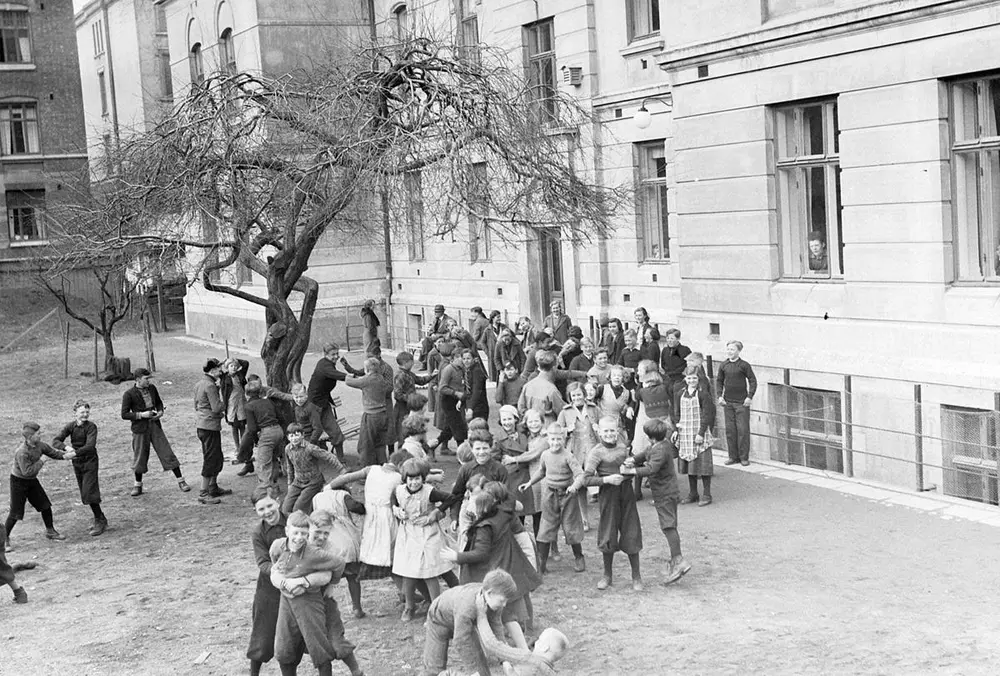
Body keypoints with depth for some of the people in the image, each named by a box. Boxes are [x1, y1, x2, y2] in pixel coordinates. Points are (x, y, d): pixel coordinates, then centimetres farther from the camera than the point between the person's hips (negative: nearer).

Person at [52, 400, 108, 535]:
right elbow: (56, 441, -11)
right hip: (77, 463, 5)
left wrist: (75, 453, -38)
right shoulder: (71, 427, -2)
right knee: (85, 495, 11)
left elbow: (90, 446, -26)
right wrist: (66, 447, -31)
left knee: (89, 493, -12)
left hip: (90, 462, -5)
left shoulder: (91, 427, -14)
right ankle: (100, 520, 25)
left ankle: (100, 521, -1)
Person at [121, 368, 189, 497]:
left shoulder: (152, 388, 4)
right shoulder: (129, 394, -11)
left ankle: (181, 481, 5)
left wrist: (160, 411, 0)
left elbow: (159, 402, 21)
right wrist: (141, 415, -19)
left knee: (167, 453, 1)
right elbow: (124, 414, -9)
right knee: (140, 457, 6)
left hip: (155, 425, 3)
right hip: (140, 428, -3)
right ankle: (138, 485, 24)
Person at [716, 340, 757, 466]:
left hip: (742, 403, -4)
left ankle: (744, 457, 5)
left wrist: (749, 397, -9)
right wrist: (720, 396, 3)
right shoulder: (723, 365, 5)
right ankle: (733, 456, 14)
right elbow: (719, 381, 13)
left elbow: (753, 381, -2)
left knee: (743, 429, -3)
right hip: (727, 402, 4)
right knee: (730, 430, 6)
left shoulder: (744, 365, -5)